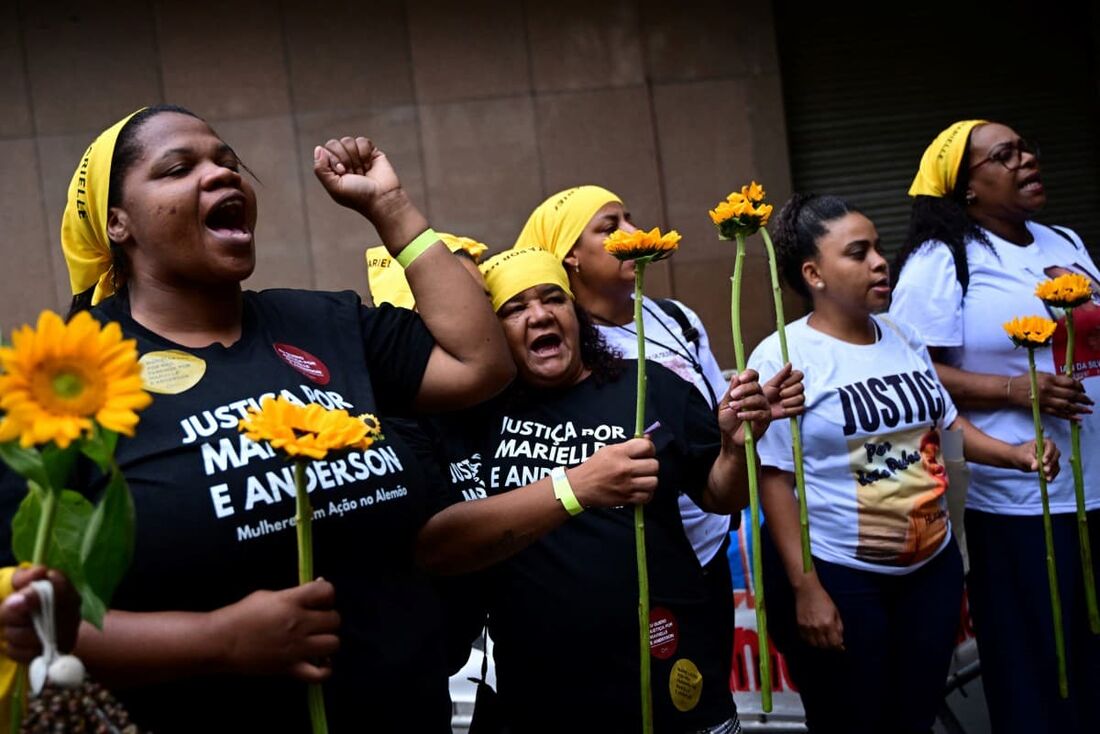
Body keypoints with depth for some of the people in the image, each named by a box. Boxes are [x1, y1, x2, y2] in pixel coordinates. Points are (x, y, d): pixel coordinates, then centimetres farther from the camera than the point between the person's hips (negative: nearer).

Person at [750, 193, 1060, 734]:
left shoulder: (904, 339, 7)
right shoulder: (784, 356, -14)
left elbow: (945, 422, 18)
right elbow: (774, 479, -15)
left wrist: (1013, 454, -1)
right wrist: (805, 588, -17)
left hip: (932, 564, 6)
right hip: (837, 575, -6)